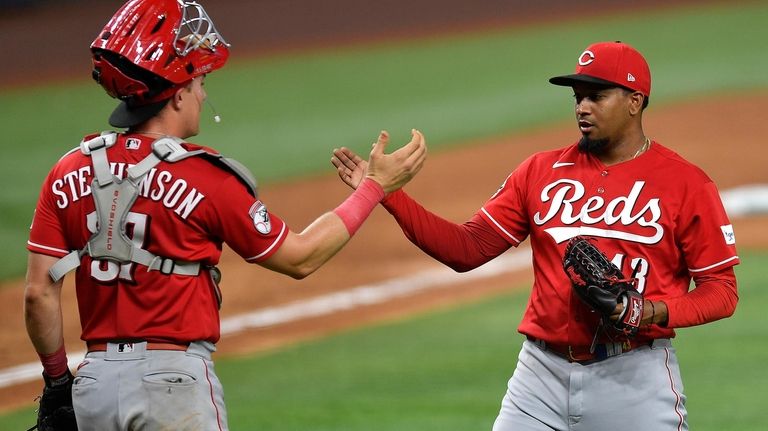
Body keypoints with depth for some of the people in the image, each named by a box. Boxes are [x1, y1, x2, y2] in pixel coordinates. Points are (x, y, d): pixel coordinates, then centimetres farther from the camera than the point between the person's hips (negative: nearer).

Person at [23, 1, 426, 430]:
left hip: (94, 379, 5)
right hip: (175, 381, -5)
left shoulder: (70, 172, 4)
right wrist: (376, 185, 10)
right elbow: (299, 257, 2)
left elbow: (40, 292, 2)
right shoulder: (206, 177, -9)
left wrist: (57, 381, 14)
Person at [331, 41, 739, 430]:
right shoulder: (541, 171, 8)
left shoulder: (685, 183, -3)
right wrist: (386, 193, -4)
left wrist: (655, 311, -19)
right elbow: (466, 248, 5)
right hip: (543, 372, 3)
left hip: (633, 376, -3)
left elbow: (721, 290, -2)